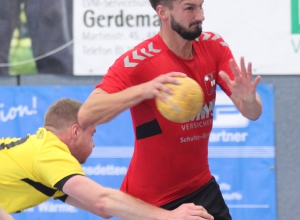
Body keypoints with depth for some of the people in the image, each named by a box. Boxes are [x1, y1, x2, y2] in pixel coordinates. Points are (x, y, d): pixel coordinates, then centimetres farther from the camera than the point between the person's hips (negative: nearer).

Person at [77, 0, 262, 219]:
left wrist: (248, 98, -30)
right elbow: (86, 116, -30)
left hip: (202, 188, 5)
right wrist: (142, 90, -43)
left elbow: (253, 114, -7)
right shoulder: (138, 61, -20)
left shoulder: (214, 46, -4)